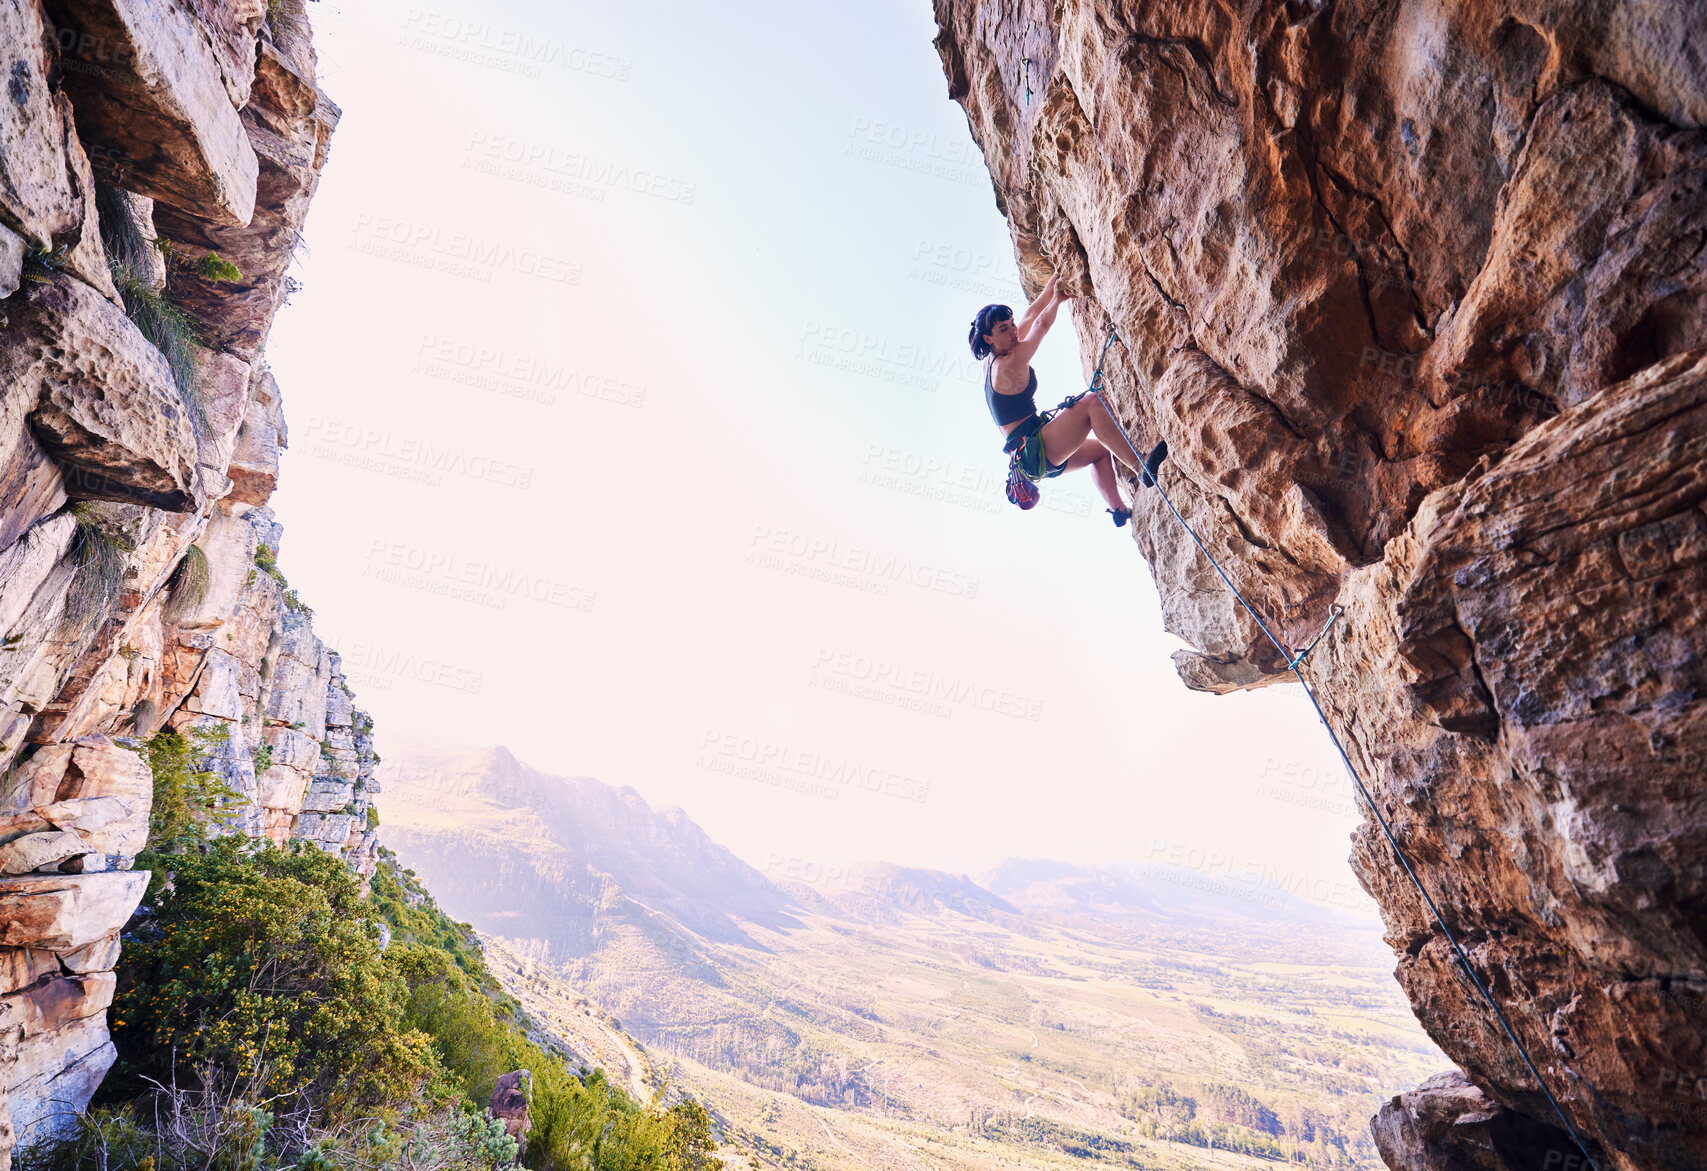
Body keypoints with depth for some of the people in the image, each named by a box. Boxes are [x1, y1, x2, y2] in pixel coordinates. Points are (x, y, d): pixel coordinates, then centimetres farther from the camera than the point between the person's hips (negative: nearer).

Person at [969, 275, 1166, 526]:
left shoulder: (993, 359, 13)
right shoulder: (1008, 364, -15)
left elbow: (1030, 315, 20)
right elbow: (1041, 324, -3)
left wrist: (1054, 281, 22)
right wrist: (1058, 298, 12)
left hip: (1038, 458, 11)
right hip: (1034, 449, -11)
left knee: (1100, 448, 24)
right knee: (1092, 402, -23)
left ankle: (1118, 508, 16)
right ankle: (1142, 467, -32)